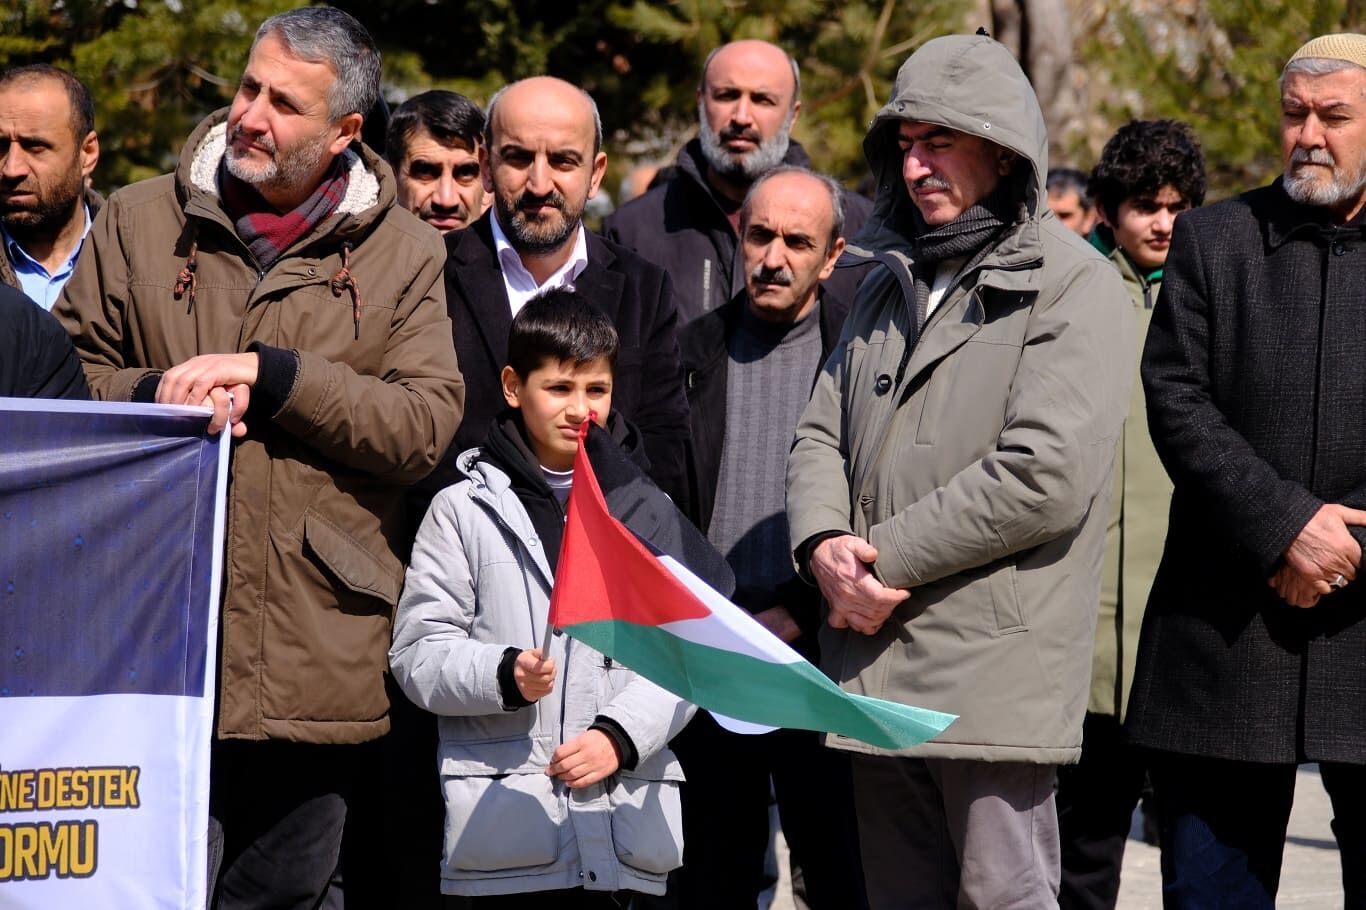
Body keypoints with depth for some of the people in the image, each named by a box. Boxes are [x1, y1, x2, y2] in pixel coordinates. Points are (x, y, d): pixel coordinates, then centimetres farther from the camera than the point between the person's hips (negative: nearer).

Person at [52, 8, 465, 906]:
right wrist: (158, 395, -9)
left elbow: (427, 423, -5)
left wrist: (263, 375, -12)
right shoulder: (140, 221, 9)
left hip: (321, 657, 1)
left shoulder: (402, 253, 6)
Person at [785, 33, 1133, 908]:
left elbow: (1044, 479, -17)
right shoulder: (892, 283, 19)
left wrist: (887, 556, -12)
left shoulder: (1074, 287, -6)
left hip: (995, 671, -7)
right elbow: (822, 434, 16)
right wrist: (824, 546, -6)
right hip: (876, 671, 7)